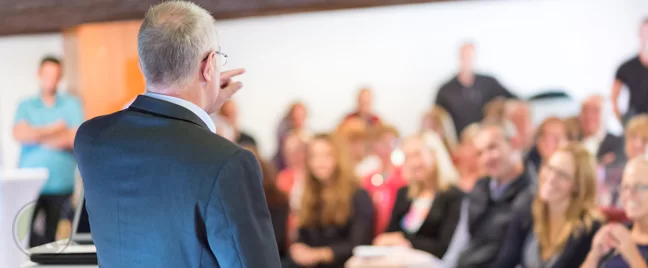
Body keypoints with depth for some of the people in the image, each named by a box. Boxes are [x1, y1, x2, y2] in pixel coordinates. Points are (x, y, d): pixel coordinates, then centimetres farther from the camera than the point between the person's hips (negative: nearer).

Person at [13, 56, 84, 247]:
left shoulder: (72, 105, 6)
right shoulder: (26, 106, 10)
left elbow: (76, 138, -7)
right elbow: (19, 134, -6)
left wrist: (37, 135, -4)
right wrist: (54, 129, -7)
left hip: (60, 185, 0)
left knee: (52, 235, 0)